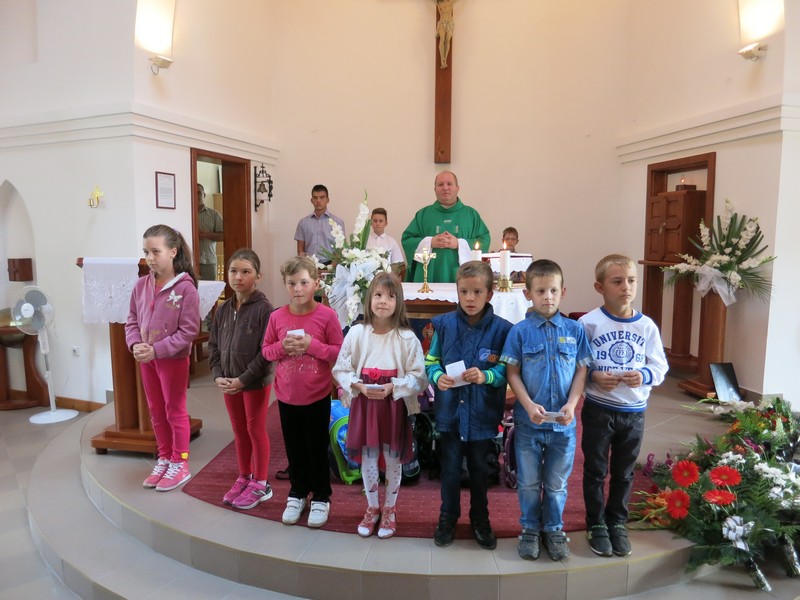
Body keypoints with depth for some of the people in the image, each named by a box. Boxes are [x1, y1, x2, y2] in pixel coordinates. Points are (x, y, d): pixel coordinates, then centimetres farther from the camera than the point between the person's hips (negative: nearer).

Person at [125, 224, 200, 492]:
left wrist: (157, 350, -22)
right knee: (156, 411, 17)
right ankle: (164, 459, 34)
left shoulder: (186, 288, -17)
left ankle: (180, 464, 24)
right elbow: (132, 321, 7)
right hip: (146, 359, 6)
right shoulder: (141, 285, 0)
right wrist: (135, 344, -12)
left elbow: (189, 331, -18)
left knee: (175, 411, 8)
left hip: (173, 359, -6)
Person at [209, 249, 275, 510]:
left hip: (256, 382, -6)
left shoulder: (263, 308, -15)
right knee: (239, 431, 17)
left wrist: (243, 379, -19)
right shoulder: (223, 309, 4)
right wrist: (218, 376, -6)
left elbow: (266, 351, -18)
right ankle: (244, 477, 34)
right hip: (229, 383, 6)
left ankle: (260, 484, 22)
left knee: (256, 430, 7)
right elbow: (214, 346, 8)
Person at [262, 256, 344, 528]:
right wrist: (282, 346, -16)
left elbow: (339, 352, -9)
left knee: (317, 449, 11)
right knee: (294, 449, 17)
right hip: (286, 396, 3)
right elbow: (266, 350, 4)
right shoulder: (277, 317, -4)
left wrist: (313, 345, -23)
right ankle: (297, 494, 36)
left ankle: (321, 498, 29)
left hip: (317, 396, -3)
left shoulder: (327, 315, -12)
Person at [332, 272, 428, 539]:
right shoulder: (356, 332, -5)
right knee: (367, 459, 12)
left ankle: (389, 510, 34)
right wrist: (359, 386, -17)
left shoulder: (407, 337, -9)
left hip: (395, 406, -1)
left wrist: (392, 387, -21)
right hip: (364, 404, 1)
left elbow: (418, 377, -7)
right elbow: (341, 370, -1)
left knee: (393, 459, 12)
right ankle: (372, 508, 34)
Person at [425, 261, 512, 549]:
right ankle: (447, 519, 36)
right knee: (450, 468, 14)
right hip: (450, 410, 1)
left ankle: (480, 520, 39)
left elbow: (506, 370, -8)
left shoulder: (501, 328, -10)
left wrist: (485, 376, -26)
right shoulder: (444, 324, -6)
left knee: (480, 470, 18)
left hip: (482, 414, 0)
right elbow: (431, 360, 1)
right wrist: (438, 377, -19)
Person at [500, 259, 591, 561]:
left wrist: (571, 405, -11)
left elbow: (581, 371, 1)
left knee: (557, 483, 16)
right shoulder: (520, 331, -6)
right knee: (529, 482, 14)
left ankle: (554, 530, 35)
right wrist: (529, 405, -18)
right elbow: (513, 373, -6)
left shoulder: (575, 329, 0)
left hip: (563, 422, 1)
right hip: (528, 421, -1)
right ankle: (530, 529, 33)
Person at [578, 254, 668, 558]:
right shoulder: (588, 323, -13)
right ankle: (596, 525, 29)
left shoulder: (647, 325, -3)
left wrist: (644, 376, -17)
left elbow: (660, 366, 2)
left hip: (634, 412, 3)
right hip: (598, 410, -3)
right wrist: (592, 377, -25)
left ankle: (617, 523, 37)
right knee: (596, 471, 12)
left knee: (624, 473, 18)